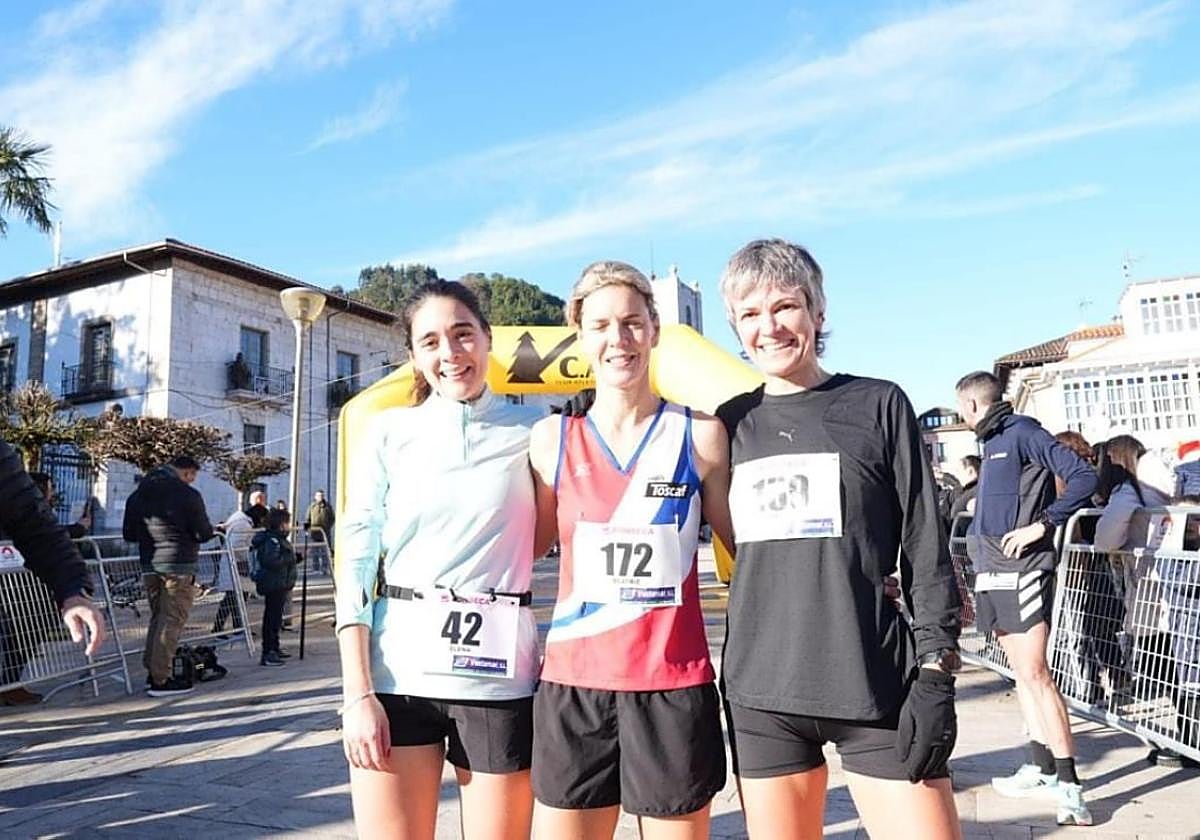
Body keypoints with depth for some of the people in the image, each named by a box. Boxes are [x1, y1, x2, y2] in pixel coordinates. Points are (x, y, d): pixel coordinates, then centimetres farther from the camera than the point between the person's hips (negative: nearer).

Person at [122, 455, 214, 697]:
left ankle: (152, 671, 21)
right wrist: (211, 530, 12)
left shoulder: (138, 495, 10)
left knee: (157, 618, 18)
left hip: (149, 565, 7)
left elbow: (128, 534, 13)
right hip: (178, 565, -7)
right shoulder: (188, 495, -11)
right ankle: (161, 680, -2)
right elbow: (203, 533, -9)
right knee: (172, 621, -3)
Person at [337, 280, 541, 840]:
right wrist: (358, 692, -4)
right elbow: (354, 562, 1)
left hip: (498, 672, 0)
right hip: (398, 671, 1)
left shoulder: (531, 432, 4)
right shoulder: (388, 433, 4)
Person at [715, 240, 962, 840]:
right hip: (760, 695, 2)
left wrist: (935, 672, -5)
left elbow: (926, 550, -1)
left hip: (876, 687, -2)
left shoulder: (878, 405, 0)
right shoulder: (731, 421, 7)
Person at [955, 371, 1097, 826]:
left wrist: (1041, 525, -20)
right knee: (1022, 673, 13)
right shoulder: (992, 442, 18)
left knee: (1034, 673, -10)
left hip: (1021, 573, -9)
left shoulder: (1022, 432, -8)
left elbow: (1084, 478, -16)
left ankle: (1069, 784, -5)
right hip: (993, 574, 9)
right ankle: (1041, 769, 22)